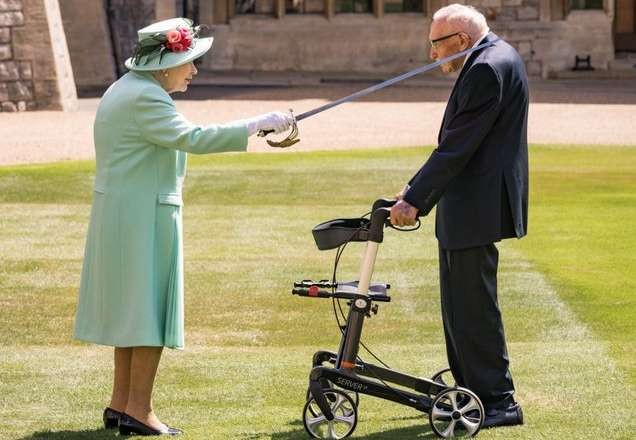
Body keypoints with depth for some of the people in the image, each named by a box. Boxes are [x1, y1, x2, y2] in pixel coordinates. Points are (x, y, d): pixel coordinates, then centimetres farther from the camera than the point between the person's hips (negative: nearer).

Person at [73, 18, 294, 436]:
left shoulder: (126, 89, 15)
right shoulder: (145, 97, -18)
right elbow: (191, 138, -29)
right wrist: (257, 124, -29)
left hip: (118, 212, 10)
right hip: (144, 214, -10)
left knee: (131, 305, 15)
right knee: (152, 306, -5)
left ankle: (122, 403, 19)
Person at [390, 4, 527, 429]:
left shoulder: (489, 68, -18)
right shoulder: (496, 58, 15)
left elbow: (457, 146, -22)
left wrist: (414, 200, -20)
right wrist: (417, 191, 18)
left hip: (476, 209, -11)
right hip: (466, 208, 11)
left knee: (474, 307, -6)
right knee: (460, 305, 16)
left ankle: (498, 401, 0)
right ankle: (471, 393, 24)